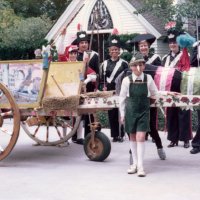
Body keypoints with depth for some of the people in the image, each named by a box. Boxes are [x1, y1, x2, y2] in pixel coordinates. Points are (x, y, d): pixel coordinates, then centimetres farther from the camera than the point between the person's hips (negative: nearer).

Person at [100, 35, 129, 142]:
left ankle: (120, 134, 6)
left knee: (120, 112, -1)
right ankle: (114, 134, 10)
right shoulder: (105, 63, 8)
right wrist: (104, 86, -3)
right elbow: (102, 78, 11)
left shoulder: (123, 63, 2)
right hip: (109, 91, 2)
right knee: (111, 113, 3)